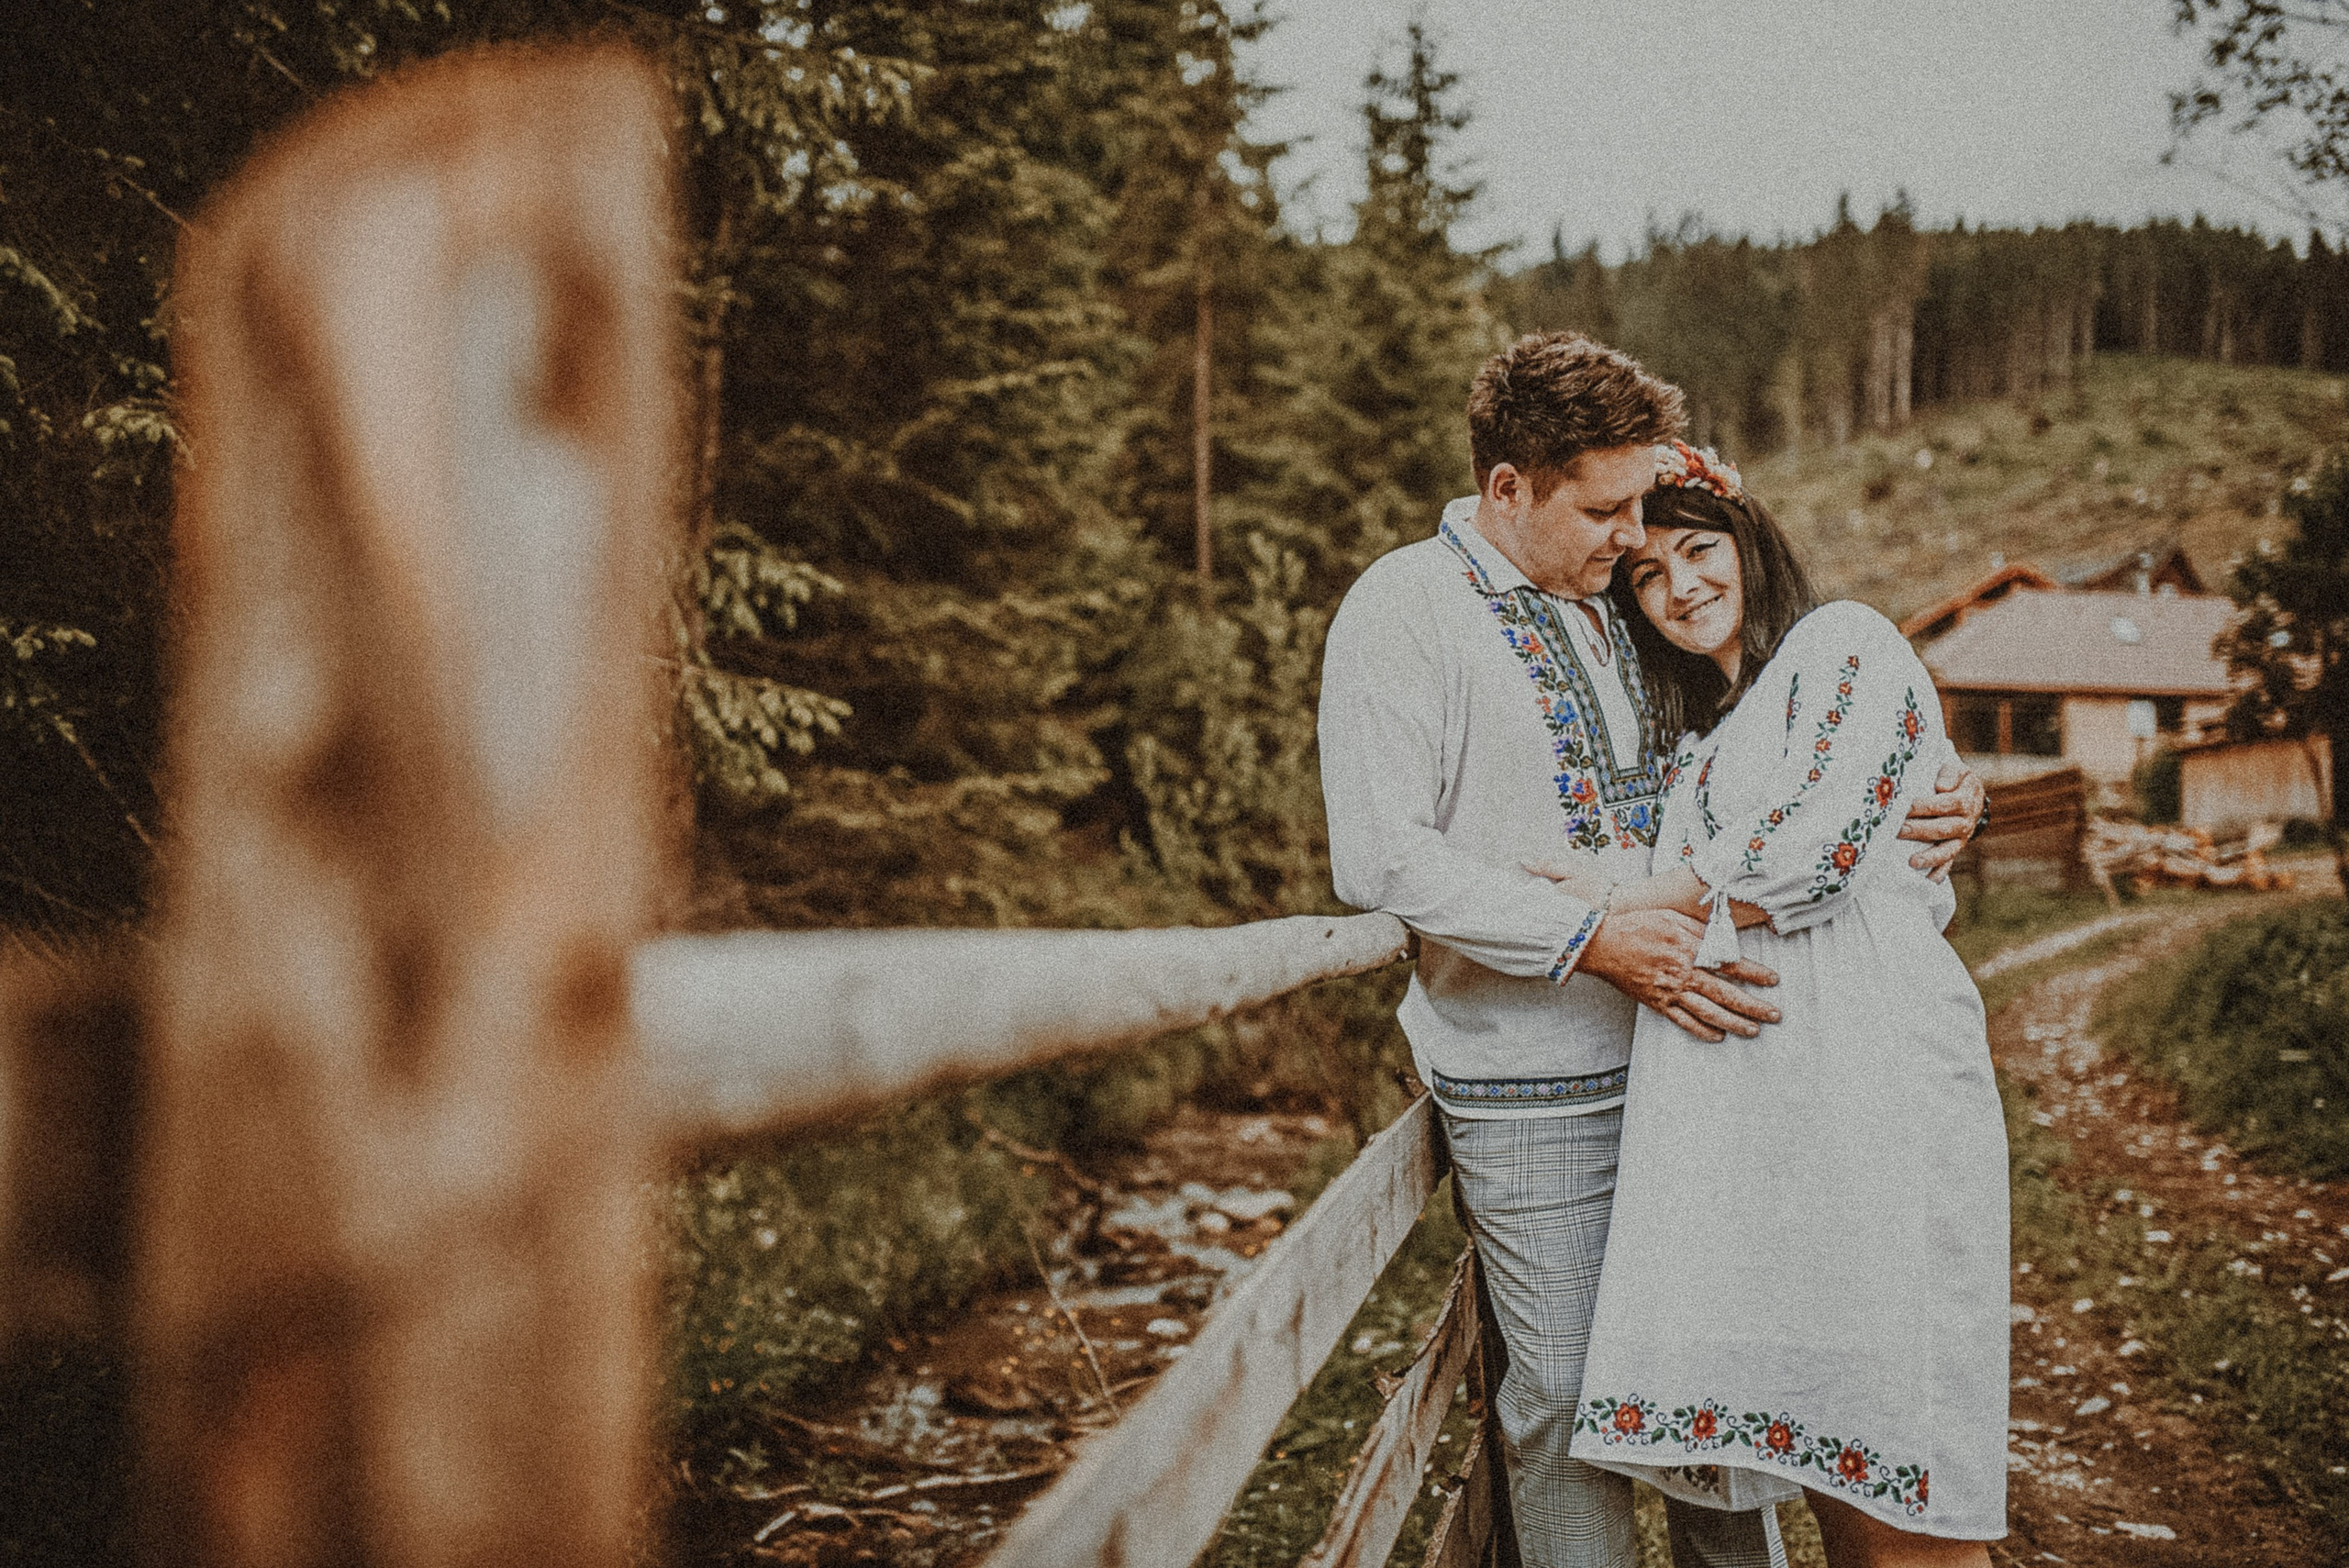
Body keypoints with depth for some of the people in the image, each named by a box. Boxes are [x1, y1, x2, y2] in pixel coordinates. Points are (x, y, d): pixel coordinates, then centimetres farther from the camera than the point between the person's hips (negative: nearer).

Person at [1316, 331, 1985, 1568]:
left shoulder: (1610, 606, 13)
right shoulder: (1404, 608, -9)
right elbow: (1380, 859, -18)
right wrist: (1591, 939, -22)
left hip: (1685, 1043, 7)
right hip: (1537, 1089, -6)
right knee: (1571, 1393, 2)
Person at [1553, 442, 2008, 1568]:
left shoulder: (1843, 644, 3)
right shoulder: (1700, 733, 26)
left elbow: (1810, 852, -9)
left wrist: (1625, 901, 1)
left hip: (1862, 1062, -7)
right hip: (1742, 1086, 7)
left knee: (1885, 1443, -6)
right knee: (1811, 1430, 7)